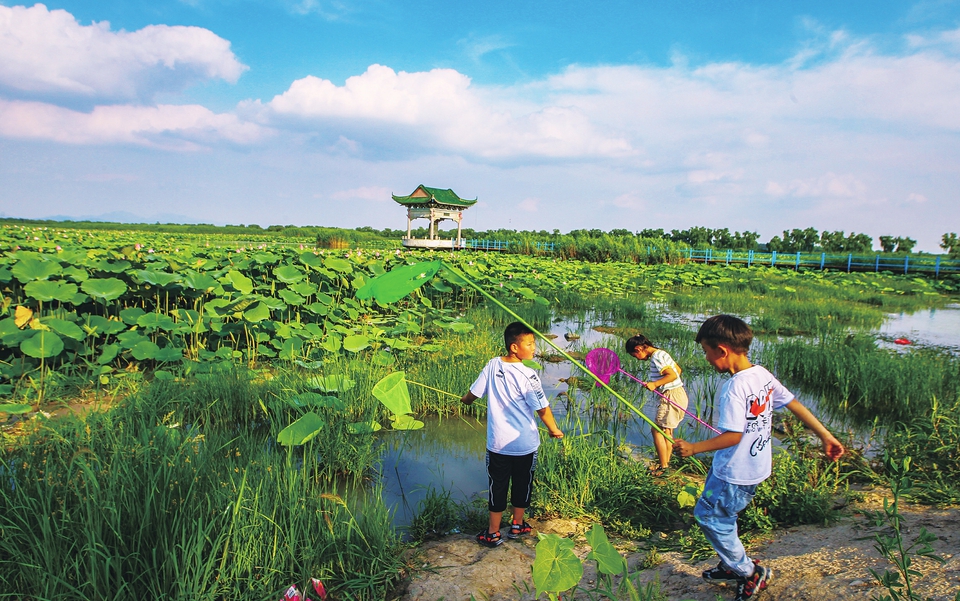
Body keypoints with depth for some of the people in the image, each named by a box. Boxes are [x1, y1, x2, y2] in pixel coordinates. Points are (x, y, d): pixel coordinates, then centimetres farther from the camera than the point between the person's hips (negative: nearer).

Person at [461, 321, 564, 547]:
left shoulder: (493, 365, -7)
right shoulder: (528, 375, -20)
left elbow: (474, 393, 3)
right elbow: (542, 409, -17)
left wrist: (465, 400, 27)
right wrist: (554, 430, 1)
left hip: (497, 443, 2)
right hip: (525, 444, -2)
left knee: (497, 486, 14)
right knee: (522, 484, 19)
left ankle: (493, 533, 24)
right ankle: (517, 526, 36)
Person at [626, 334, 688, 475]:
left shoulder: (656, 357, -16)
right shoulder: (661, 353, 14)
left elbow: (673, 375, -24)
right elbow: (678, 369, 21)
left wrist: (655, 384, -24)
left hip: (672, 396, -11)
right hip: (678, 393, 11)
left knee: (657, 430, -5)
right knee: (666, 430, 17)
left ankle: (663, 467, -1)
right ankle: (667, 463, 25)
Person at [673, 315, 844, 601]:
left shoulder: (733, 388, -27)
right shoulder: (763, 375, 0)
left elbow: (733, 436, -28)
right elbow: (796, 405, 4)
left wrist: (693, 448, -21)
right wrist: (826, 436, 12)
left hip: (734, 474, -9)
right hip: (756, 466, 9)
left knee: (708, 516, 6)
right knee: (723, 516, 23)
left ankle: (750, 572, 17)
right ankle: (733, 565, 37)